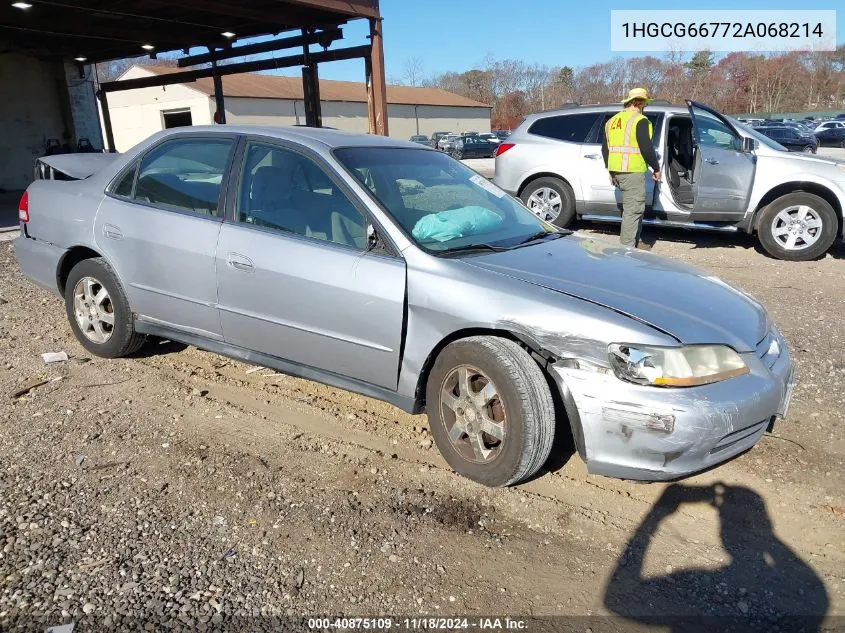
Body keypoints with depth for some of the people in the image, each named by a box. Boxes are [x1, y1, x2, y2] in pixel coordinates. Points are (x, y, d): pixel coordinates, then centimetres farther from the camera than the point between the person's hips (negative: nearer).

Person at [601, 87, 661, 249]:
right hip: (632, 171, -8)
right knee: (633, 209, -5)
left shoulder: (612, 121, 16)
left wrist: (611, 170, 26)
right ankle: (627, 247, -5)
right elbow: (647, 148, -14)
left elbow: (605, 148, 19)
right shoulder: (640, 120, -8)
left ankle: (635, 241, 24)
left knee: (634, 206, 19)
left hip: (616, 171, 9)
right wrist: (656, 168, -3)